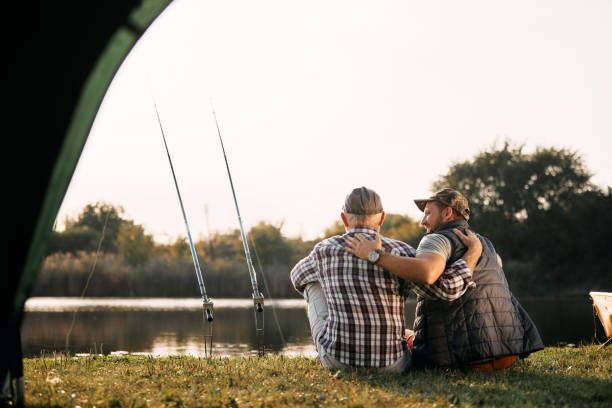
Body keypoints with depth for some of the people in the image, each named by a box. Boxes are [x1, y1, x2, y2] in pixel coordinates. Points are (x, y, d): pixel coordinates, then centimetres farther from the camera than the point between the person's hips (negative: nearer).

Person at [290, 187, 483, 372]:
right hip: (389, 364, -1)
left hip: (336, 359, 1)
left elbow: (299, 276, 18)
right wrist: (473, 252, -4)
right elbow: (447, 288, -20)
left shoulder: (324, 250, -4)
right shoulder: (398, 252, -12)